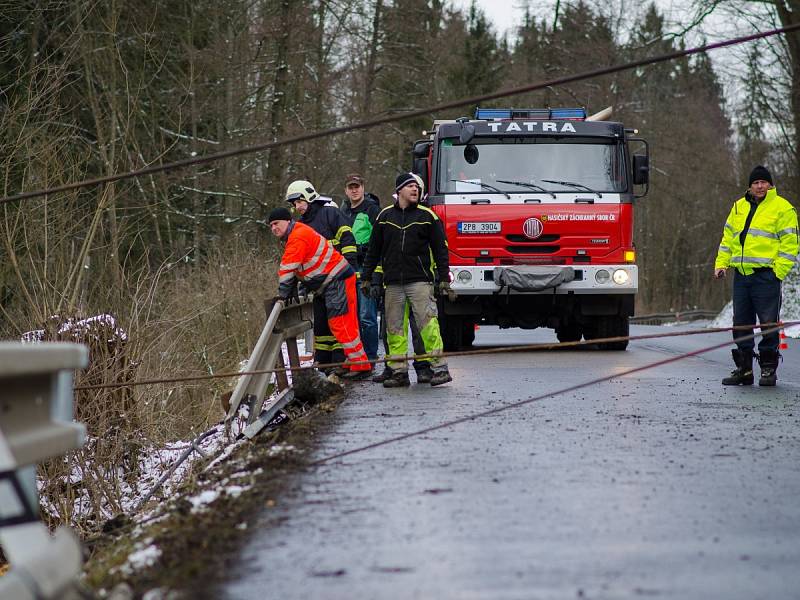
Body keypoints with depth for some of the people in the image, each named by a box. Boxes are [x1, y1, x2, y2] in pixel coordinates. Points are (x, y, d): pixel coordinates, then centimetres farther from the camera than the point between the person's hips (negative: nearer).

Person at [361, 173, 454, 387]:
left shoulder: (427, 216, 4)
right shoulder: (385, 216, 11)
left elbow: (440, 249, 4)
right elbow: (373, 250, 17)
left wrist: (444, 279, -2)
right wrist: (366, 278, 14)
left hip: (420, 281, -3)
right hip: (393, 283, 3)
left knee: (428, 323, -11)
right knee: (394, 329, 2)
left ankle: (439, 368, -10)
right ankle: (399, 372, 6)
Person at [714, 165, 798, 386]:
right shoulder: (739, 207, 16)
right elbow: (728, 238, 22)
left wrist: (778, 270, -13)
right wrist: (721, 264, 12)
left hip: (766, 275, -6)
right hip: (741, 275, 6)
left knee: (768, 323, -4)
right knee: (741, 324, 7)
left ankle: (769, 368, 3)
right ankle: (744, 368, 14)